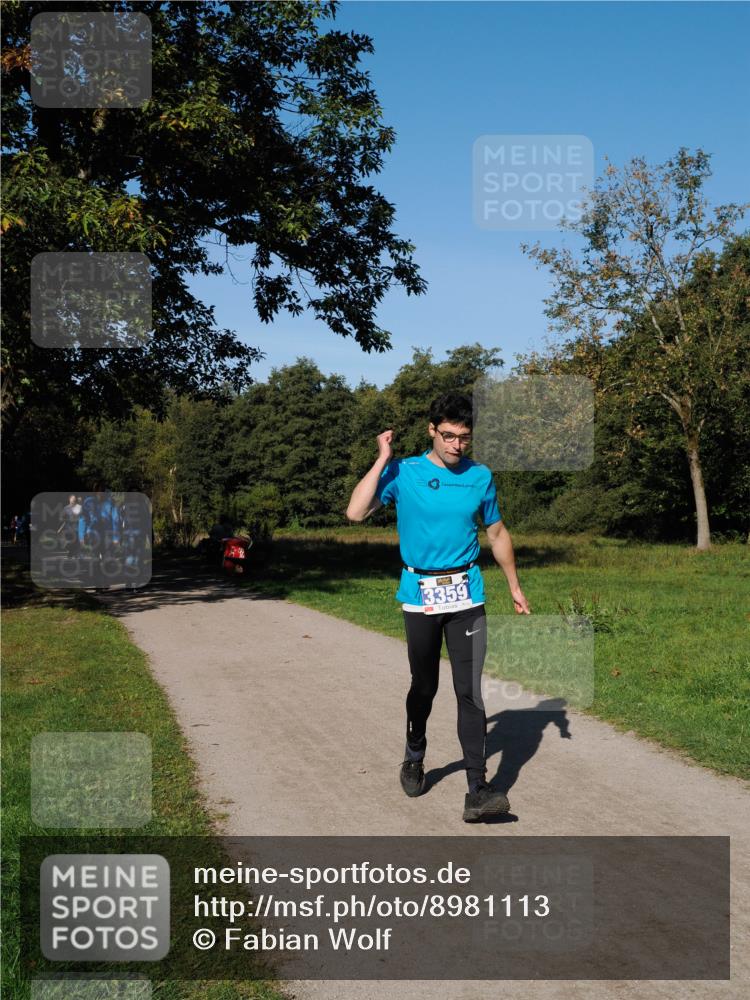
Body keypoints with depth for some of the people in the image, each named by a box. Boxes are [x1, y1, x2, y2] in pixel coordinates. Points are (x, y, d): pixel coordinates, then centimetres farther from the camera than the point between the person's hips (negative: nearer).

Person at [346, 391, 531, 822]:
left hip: (467, 596, 1)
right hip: (420, 594, -1)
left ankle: (478, 791, -7)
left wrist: (515, 586, 17)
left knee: (470, 690, -6)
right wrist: (383, 459, -13)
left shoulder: (480, 476, 4)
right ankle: (414, 759, 37)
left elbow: (497, 533, 16)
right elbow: (356, 512, -17)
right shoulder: (403, 472, -4)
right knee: (424, 686, 11)